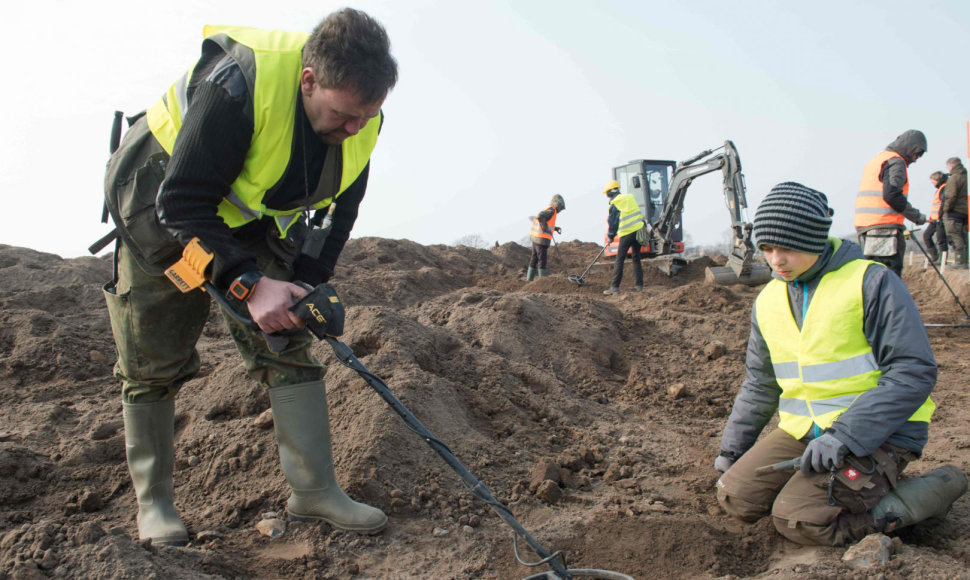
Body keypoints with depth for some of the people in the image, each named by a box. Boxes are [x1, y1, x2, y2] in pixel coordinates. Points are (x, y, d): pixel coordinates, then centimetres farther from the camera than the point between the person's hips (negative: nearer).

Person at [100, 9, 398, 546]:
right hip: (159, 206, -4)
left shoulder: (360, 119, -17)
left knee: (290, 345, -6)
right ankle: (153, 502, 18)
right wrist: (249, 284, -39)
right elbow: (182, 203, -32)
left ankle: (314, 491, 1)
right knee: (154, 363, 1)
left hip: (256, 221, 5)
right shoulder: (237, 85, -36)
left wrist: (307, 285, -14)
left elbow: (340, 210, -3)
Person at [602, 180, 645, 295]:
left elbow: (612, 221, 0)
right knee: (636, 258, 14)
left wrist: (610, 236, 11)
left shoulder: (614, 205, -4)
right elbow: (638, 213, 18)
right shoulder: (630, 197, 11)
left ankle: (614, 286, -3)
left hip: (626, 234, -6)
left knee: (619, 260, -1)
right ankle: (639, 285, 14)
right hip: (639, 230, 6)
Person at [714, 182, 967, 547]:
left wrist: (845, 435, -25)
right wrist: (732, 447, 11)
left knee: (797, 520, -21)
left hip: (876, 433, -6)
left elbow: (914, 372, -17)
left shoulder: (870, 282, -12)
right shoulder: (768, 300, 8)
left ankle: (934, 490, -2)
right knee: (736, 496, -9)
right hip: (802, 431, 6)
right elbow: (759, 384, 18)